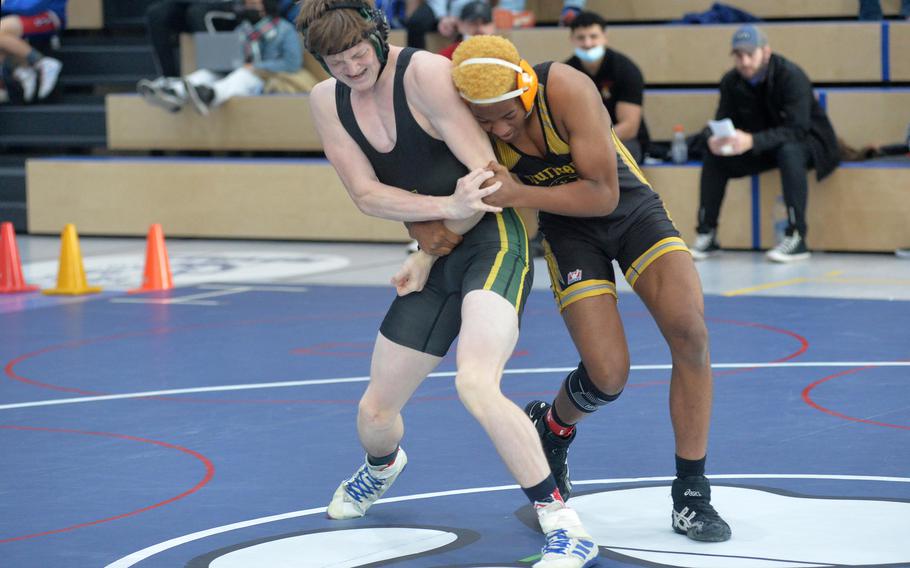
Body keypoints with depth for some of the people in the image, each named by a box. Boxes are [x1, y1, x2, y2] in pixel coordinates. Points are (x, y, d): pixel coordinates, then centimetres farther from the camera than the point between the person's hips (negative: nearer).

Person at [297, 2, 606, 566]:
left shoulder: (425, 72, -18)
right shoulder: (327, 101, 1)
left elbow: (485, 173, -18)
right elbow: (367, 193, -5)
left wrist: (428, 254, -9)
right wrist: (448, 207, -22)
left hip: (493, 239, -7)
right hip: (437, 252, 7)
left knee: (475, 384, -30)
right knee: (375, 411, 11)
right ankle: (382, 466, 51)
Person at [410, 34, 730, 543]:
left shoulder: (568, 90, -31)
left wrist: (519, 194, -36)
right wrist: (430, 247, -28)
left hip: (631, 209, -1)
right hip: (570, 231, 1)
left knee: (690, 334, -22)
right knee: (607, 377, -15)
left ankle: (691, 495, -9)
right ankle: (551, 428, 22)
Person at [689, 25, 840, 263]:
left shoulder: (791, 76, -25)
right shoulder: (731, 82, -7)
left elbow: (797, 129, -34)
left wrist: (752, 141, -49)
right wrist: (716, 139, -32)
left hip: (805, 142, -6)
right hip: (763, 148, 6)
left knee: (790, 151, -38)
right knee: (714, 156, -13)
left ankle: (796, 237, -37)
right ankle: (706, 235, -8)